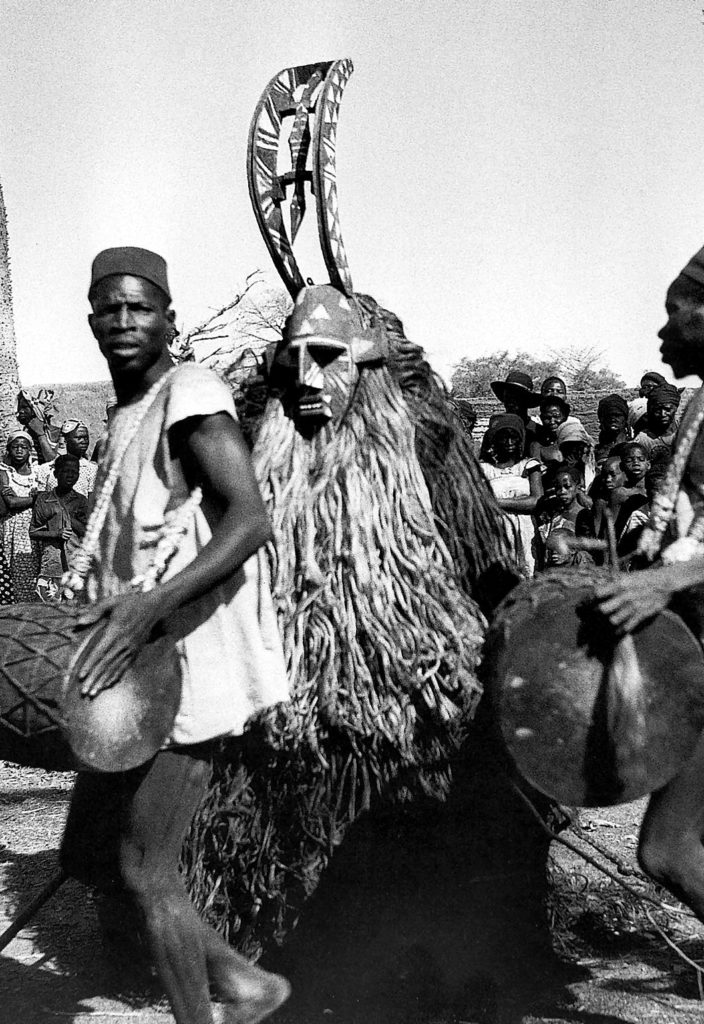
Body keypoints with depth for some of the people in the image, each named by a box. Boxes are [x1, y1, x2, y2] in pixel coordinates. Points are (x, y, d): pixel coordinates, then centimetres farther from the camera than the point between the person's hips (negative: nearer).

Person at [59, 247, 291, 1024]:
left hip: (187, 666, -10)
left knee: (144, 872, -2)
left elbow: (251, 520, -24)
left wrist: (150, 606, -34)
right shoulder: (127, 416, 15)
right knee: (86, 856, 14)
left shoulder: (191, 395, -12)